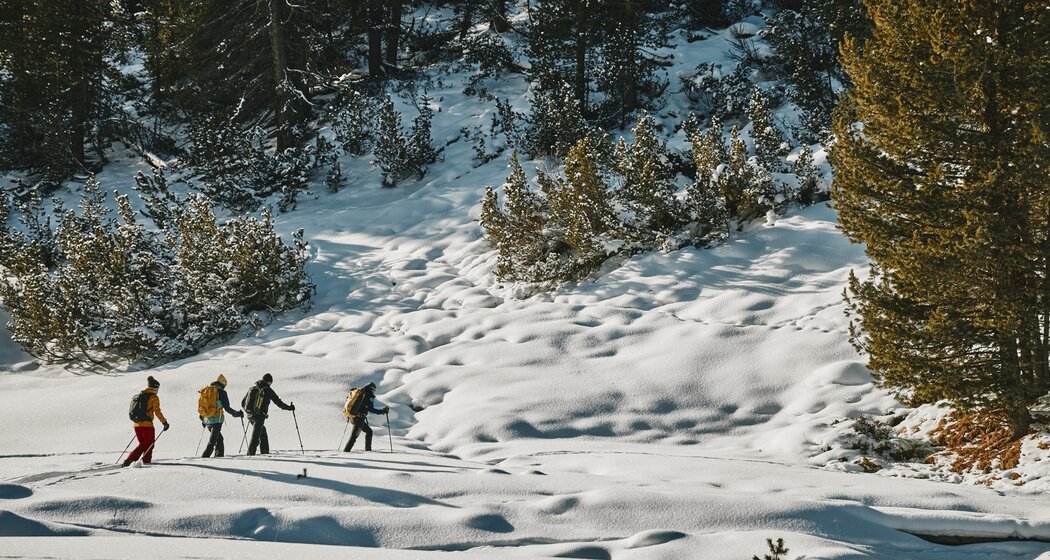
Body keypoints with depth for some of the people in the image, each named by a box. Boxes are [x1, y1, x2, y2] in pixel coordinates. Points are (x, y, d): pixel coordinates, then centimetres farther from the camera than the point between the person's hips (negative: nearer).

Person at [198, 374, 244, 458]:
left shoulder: (205, 391, 14)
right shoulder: (221, 392, -6)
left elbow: (200, 407, 17)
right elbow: (227, 408, -7)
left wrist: (202, 419, 28)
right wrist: (237, 414, 6)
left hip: (207, 420, 7)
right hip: (217, 419, -7)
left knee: (219, 438, 22)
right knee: (212, 441, -7)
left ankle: (219, 455, 21)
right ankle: (204, 457, -19)